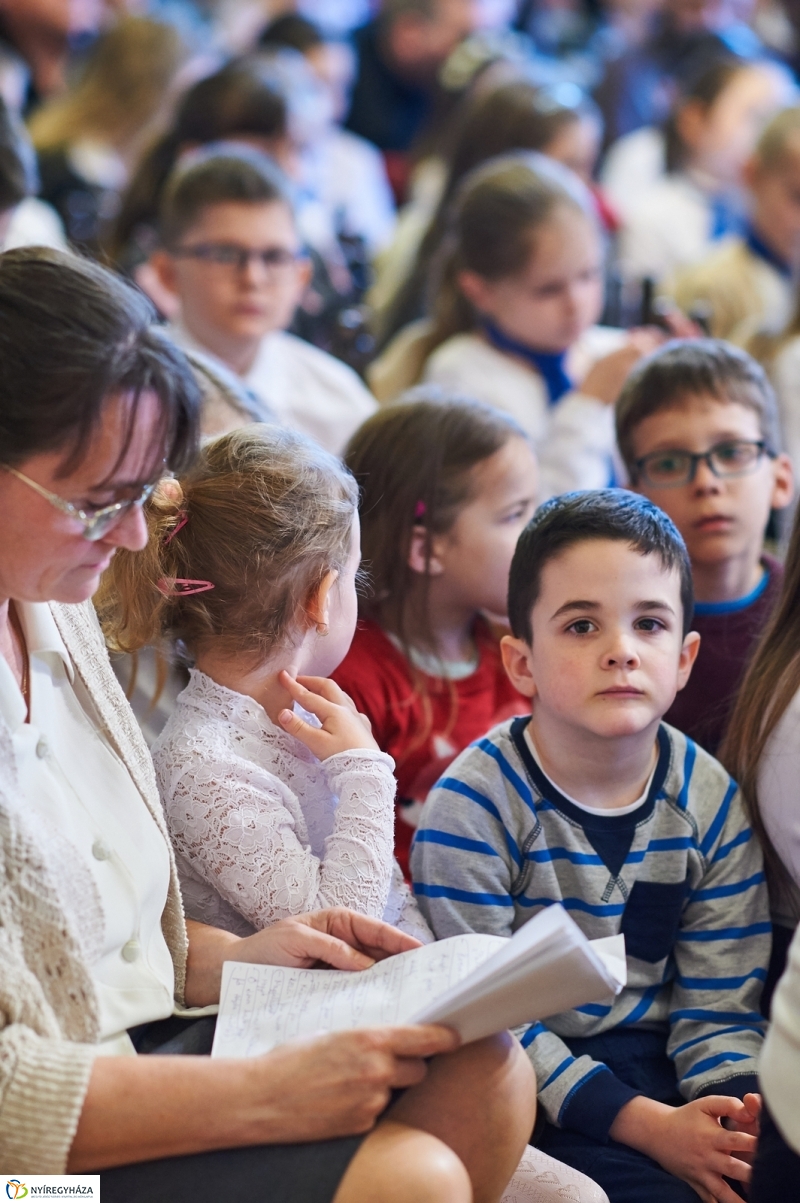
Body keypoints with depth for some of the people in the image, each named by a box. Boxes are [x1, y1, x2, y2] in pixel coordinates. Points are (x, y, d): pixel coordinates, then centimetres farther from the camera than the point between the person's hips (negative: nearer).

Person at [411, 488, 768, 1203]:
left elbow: (719, 1004, 2)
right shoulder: (476, 805, -13)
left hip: (655, 1054, 4)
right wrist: (643, 1122, -21)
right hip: (533, 1078, -4)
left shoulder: (711, 803, 0)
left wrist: (739, 1109, -19)